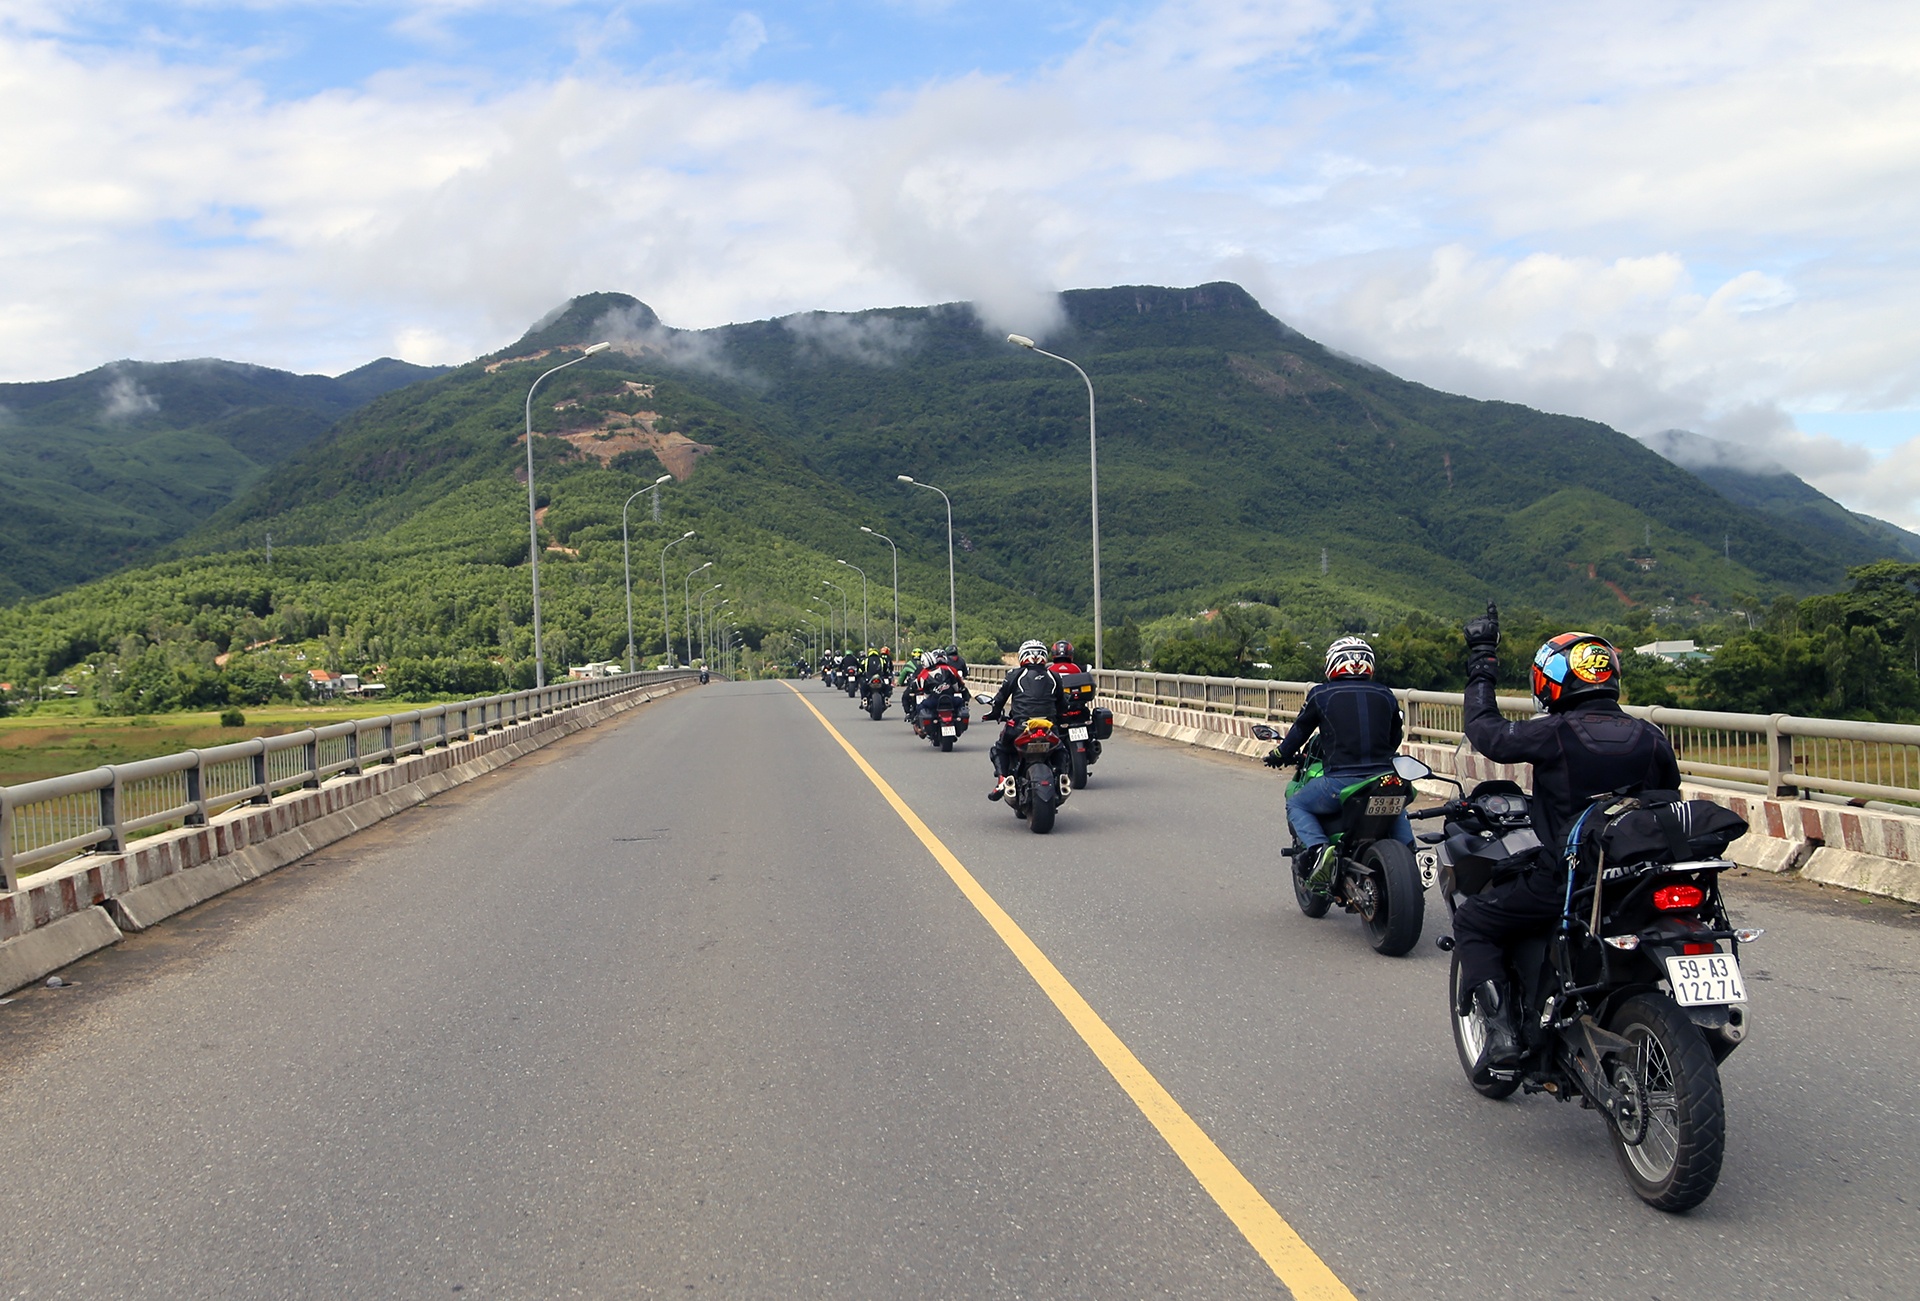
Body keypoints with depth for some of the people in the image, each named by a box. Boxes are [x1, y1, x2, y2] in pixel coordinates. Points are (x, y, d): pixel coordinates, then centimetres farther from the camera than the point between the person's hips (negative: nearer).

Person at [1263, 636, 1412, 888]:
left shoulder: (1321, 694, 3)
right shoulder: (1385, 695, 12)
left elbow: (1300, 731, 14)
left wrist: (1280, 755, 33)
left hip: (1340, 782, -4)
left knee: (1296, 805, 18)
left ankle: (1319, 849, -8)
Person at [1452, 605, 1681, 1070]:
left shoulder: (1555, 733, -14)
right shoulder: (1651, 738, 3)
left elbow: (1486, 732, -2)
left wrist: (1482, 664, 7)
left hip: (1562, 882, -6)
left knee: (1473, 922, 10)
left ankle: (1501, 1029, -3)